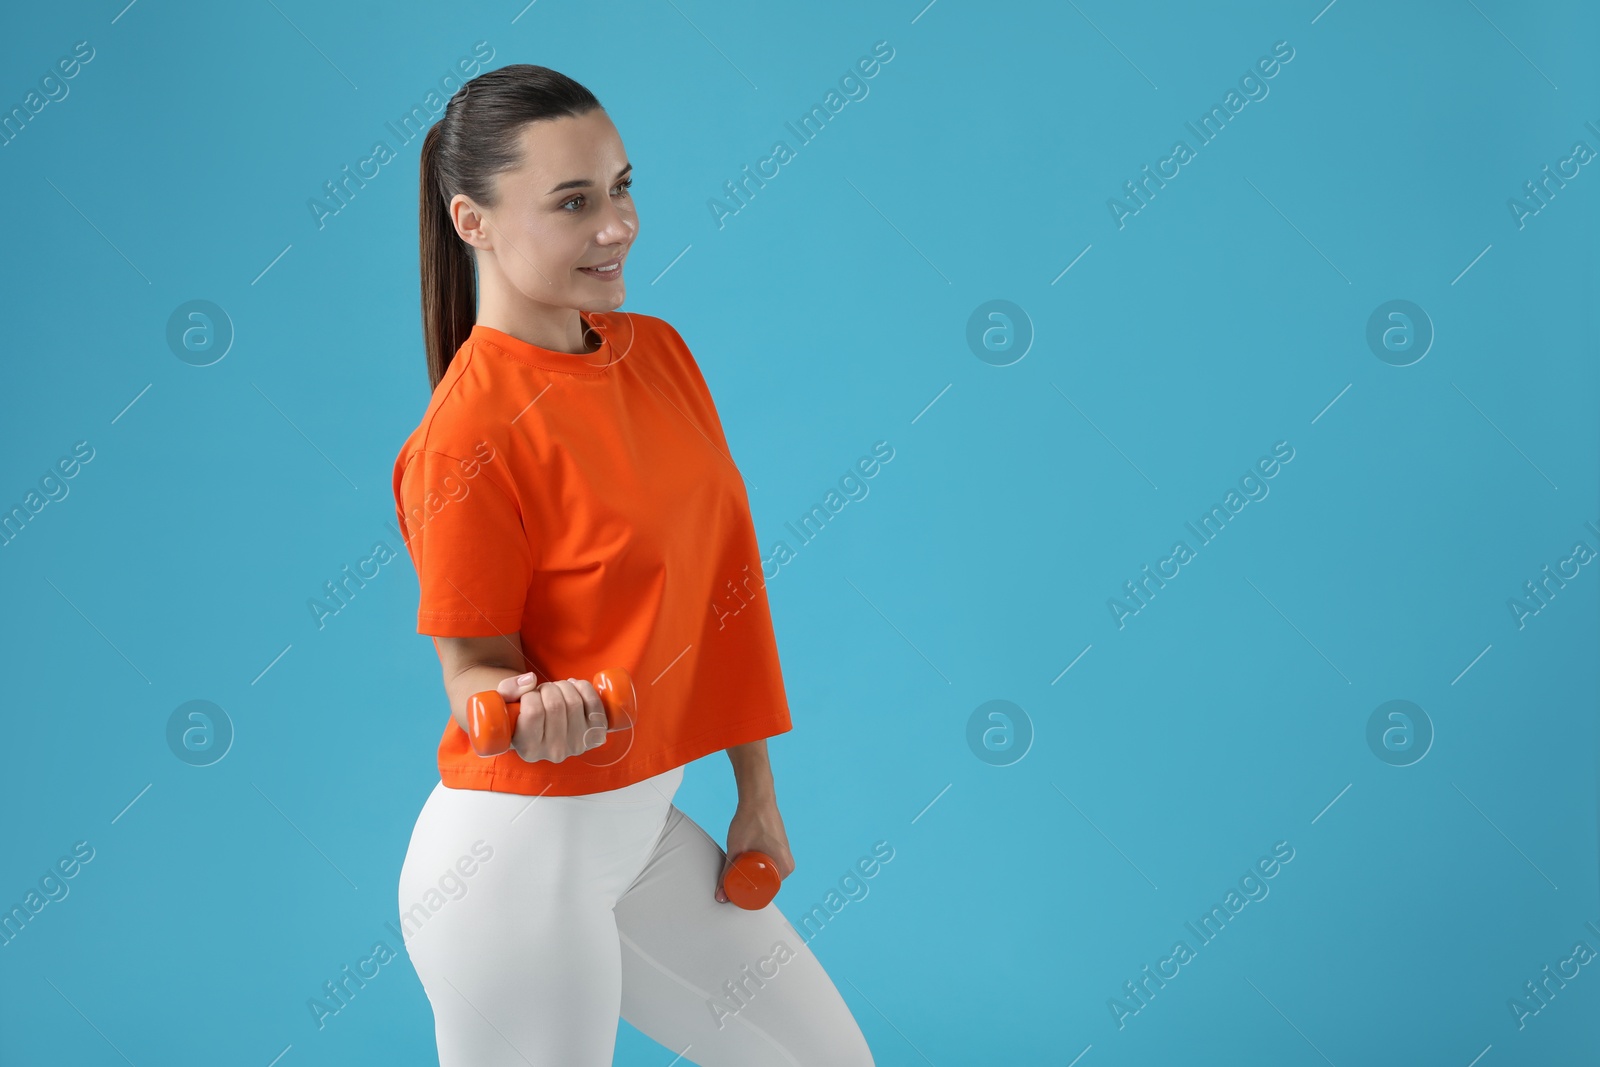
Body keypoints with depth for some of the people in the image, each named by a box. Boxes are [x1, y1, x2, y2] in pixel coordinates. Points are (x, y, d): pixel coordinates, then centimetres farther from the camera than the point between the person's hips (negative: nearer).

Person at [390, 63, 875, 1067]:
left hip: (647, 826, 8)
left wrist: (757, 797, 11)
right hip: (522, 855, -7)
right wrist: (530, 708, -36)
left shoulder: (658, 352, 3)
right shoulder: (469, 434, -20)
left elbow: (719, 580, 7)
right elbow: (474, 668, -13)